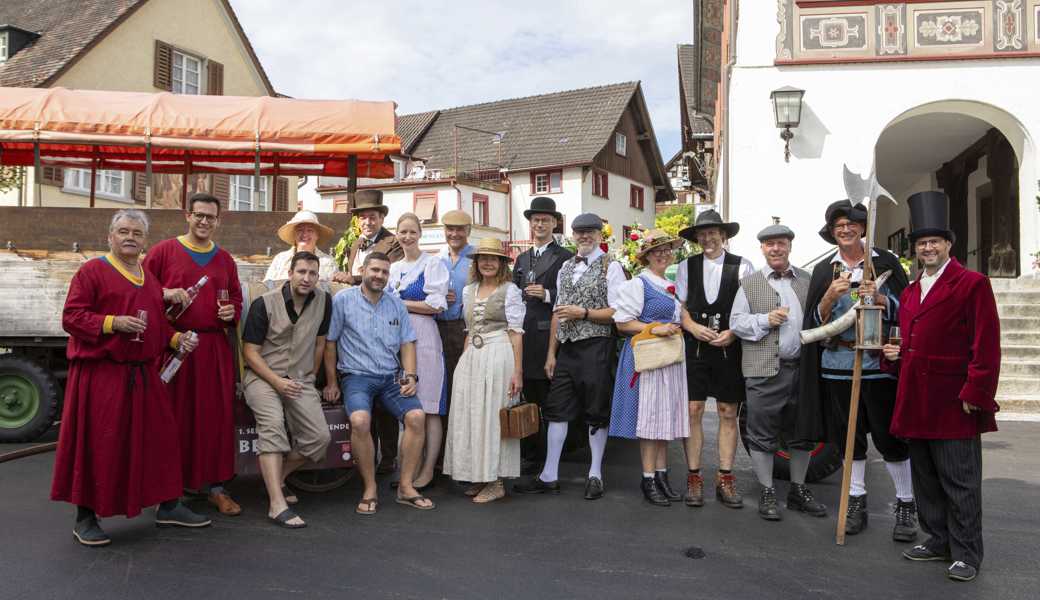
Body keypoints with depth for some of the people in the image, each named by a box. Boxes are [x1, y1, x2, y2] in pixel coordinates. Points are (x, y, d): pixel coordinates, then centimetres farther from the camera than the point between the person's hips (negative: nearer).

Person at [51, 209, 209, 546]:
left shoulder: (150, 277, 17)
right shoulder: (92, 271, -4)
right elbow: (71, 317, -9)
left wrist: (176, 339, 7)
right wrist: (113, 323, -22)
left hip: (143, 374, 7)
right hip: (99, 375, -7)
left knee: (160, 437, 10)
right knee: (97, 444, -1)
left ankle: (168, 506, 22)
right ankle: (85, 518, 13)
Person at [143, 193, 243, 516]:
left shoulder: (224, 259, 14)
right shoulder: (163, 251, 2)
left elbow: (235, 297, 22)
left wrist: (232, 311, 1)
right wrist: (165, 293, -15)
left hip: (215, 347, 4)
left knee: (216, 415, 4)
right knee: (173, 415, 1)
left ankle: (214, 484, 13)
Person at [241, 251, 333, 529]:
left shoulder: (324, 301, 4)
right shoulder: (264, 304, -6)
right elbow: (250, 351, -6)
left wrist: (309, 378, 13)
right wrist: (277, 382, -15)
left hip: (300, 380, 4)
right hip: (262, 376, -4)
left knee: (320, 437, -14)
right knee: (273, 424, -31)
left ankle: (276, 477, 12)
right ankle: (277, 504, -33)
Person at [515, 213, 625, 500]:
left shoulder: (611, 267, -3)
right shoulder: (566, 267, 15)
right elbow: (558, 312, 15)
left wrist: (583, 313, -18)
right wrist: (551, 353, 12)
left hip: (596, 348, -6)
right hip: (567, 348, 6)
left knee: (596, 412, 4)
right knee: (556, 409, 6)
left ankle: (595, 475, 18)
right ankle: (549, 476, 15)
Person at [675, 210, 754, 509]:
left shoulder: (742, 266, 2)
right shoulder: (686, 266, 8)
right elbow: (679, 307, 6)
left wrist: (732, 333, -13)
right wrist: (694, 328, -11)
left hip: (730, 347, -1)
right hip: (694, 347, 1)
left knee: (728, 413, 5)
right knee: (693, 411, 0)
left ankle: (725, 479, 15)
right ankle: (694, 478, 9)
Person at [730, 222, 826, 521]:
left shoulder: (807, 280, 11)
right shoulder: (749, 283, 4)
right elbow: (736, 322, 2)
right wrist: (766, 320, -13)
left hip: (802, 368, 3)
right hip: (764, 370, -3)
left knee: (801, 433, 14)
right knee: (763, 434, 3)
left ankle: (798, 490, 29)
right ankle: (767, 493, 17)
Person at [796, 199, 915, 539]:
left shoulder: (885, 261, 4)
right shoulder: (824, 271, 8)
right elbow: (814, 321, 5)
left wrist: (879, 298, -15)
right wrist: (830, 297, -13)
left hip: (880, 363, -2)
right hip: (838, 366, 2)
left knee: (891, 437, 1)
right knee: (849, 437, 9)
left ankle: (906, 505, 15)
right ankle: (857, 502, 21)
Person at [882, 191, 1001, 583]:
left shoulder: (973, 284, -6)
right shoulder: (909, 292, 16)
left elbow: (986, 345, -12)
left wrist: (975, 394, -17)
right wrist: (897, 354, 5)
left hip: (954, 403, -7)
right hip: (916, 402, 7)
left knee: (960, 482, 2)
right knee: (925, 479, 16)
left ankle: (966, 554, 13)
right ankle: (938, 541, 29)